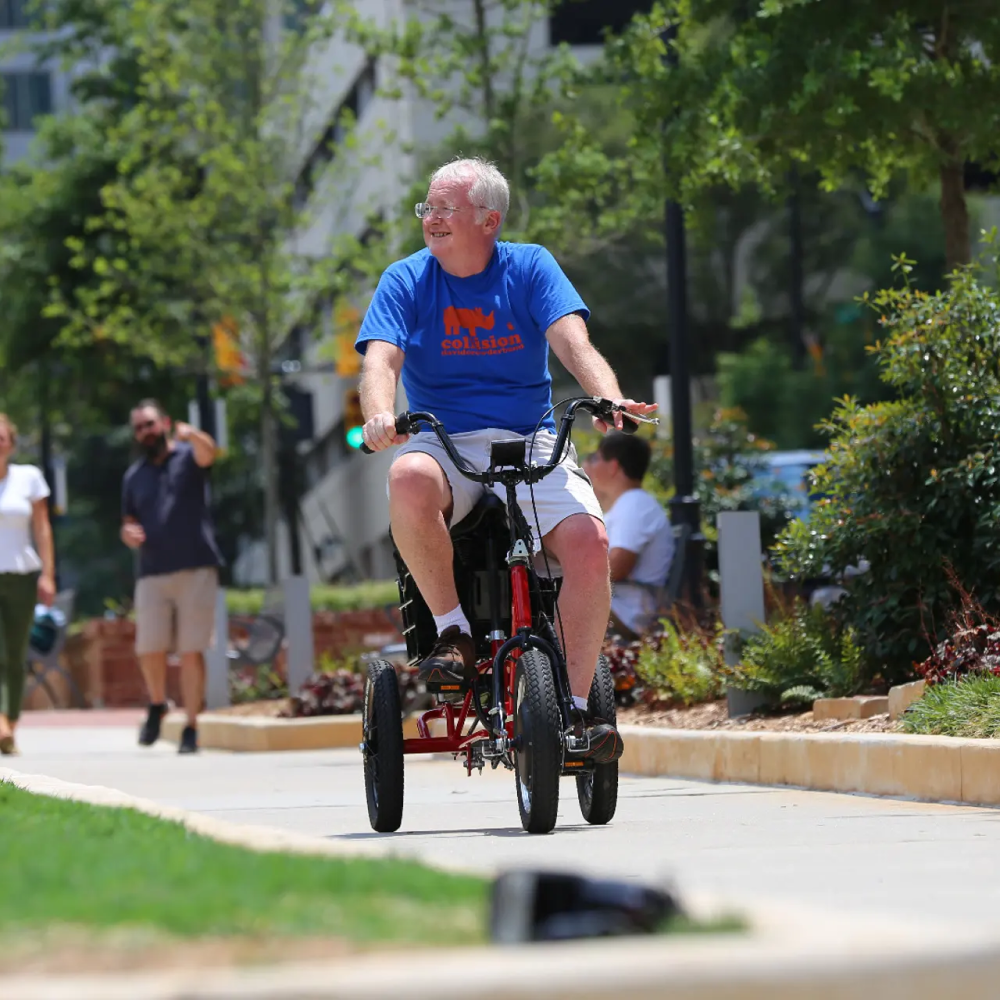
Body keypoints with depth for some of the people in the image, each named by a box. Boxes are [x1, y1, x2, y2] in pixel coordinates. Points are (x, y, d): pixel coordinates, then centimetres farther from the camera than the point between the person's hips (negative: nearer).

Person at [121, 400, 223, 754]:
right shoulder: (134, 476, 17)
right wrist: (129, 533, -3)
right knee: (149, 649, -3)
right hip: (152, 574, 3)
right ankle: (157, 705, 24)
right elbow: (129, 525, 23)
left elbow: (208, 453, -20)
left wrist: (191, 435, -45)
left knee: (191, 651, -4)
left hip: (196, 569, -3)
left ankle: (191, 728, 2)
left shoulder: (187, 457, 4)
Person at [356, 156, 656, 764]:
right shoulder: (406, 281, 5)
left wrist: (608, 397, -31)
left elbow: (572, 341, -10)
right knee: (409, 480, -38)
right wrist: (380, 415, -33)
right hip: (446, 443, -1)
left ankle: (577, 706, -16)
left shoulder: (530, 268, 5)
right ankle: (454, 633, -20)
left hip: (531, 441, 1)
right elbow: (382, 359, -9)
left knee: (589, 541, -27)